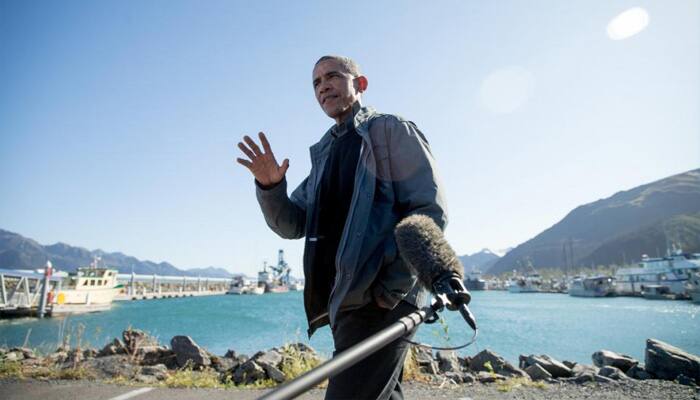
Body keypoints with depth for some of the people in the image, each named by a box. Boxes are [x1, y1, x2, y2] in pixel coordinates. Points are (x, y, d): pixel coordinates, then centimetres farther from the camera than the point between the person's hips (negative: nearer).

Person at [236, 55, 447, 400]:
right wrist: (270, 187, -7)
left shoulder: (391, 130, 0)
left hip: (382, 301, -7)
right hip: (343, 303, 7)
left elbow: (431, 210, -10)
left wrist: (390, 287, -16)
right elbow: (292, 224, 14)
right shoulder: (324, 153, 20)